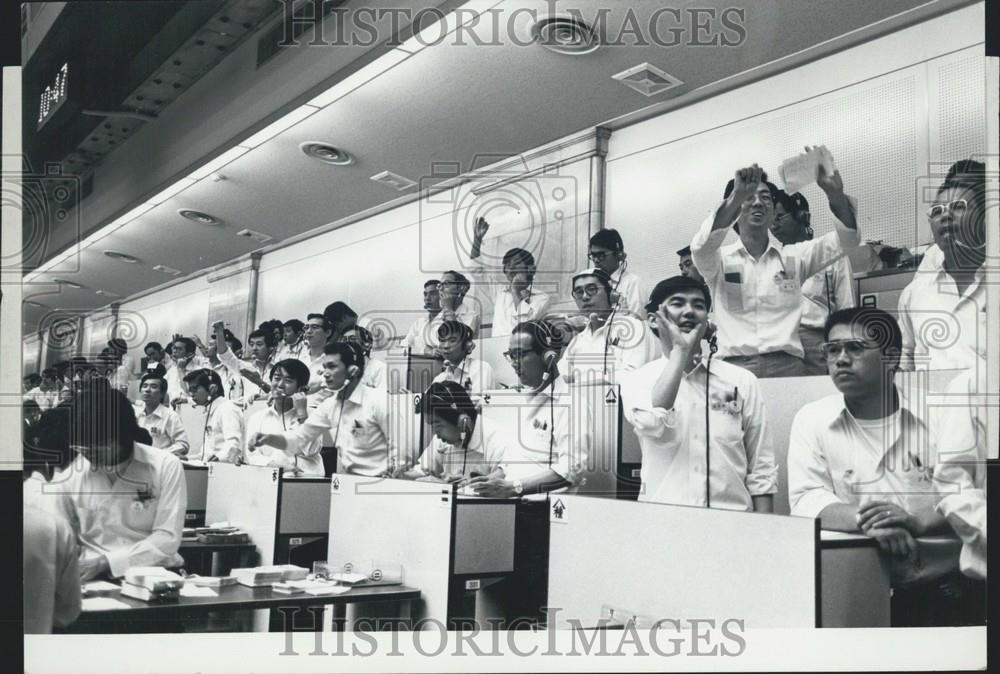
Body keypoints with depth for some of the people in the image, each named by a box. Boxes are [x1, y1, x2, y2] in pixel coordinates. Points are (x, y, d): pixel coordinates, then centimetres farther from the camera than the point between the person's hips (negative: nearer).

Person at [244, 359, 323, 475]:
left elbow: (310, 451, -4)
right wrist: (275, 462, -14)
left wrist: (301, 412, -3)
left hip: (305, 476, -1)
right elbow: (251, 456, 5)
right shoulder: (257, 418, 16)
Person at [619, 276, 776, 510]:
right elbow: (651, 423, -17)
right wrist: (680, 350, -10)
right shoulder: (636, 380, 5)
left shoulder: (742, 381, 8)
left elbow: (761, 470, 8)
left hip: (733, 518, 3)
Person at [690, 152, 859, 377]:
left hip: (787, 365, 2)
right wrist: (737, 196, -23)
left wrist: (835, 193, -13)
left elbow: (846, 240, 5)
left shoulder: (795, 256, 16)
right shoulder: (721, 259, 10)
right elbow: (701, 246, -12)